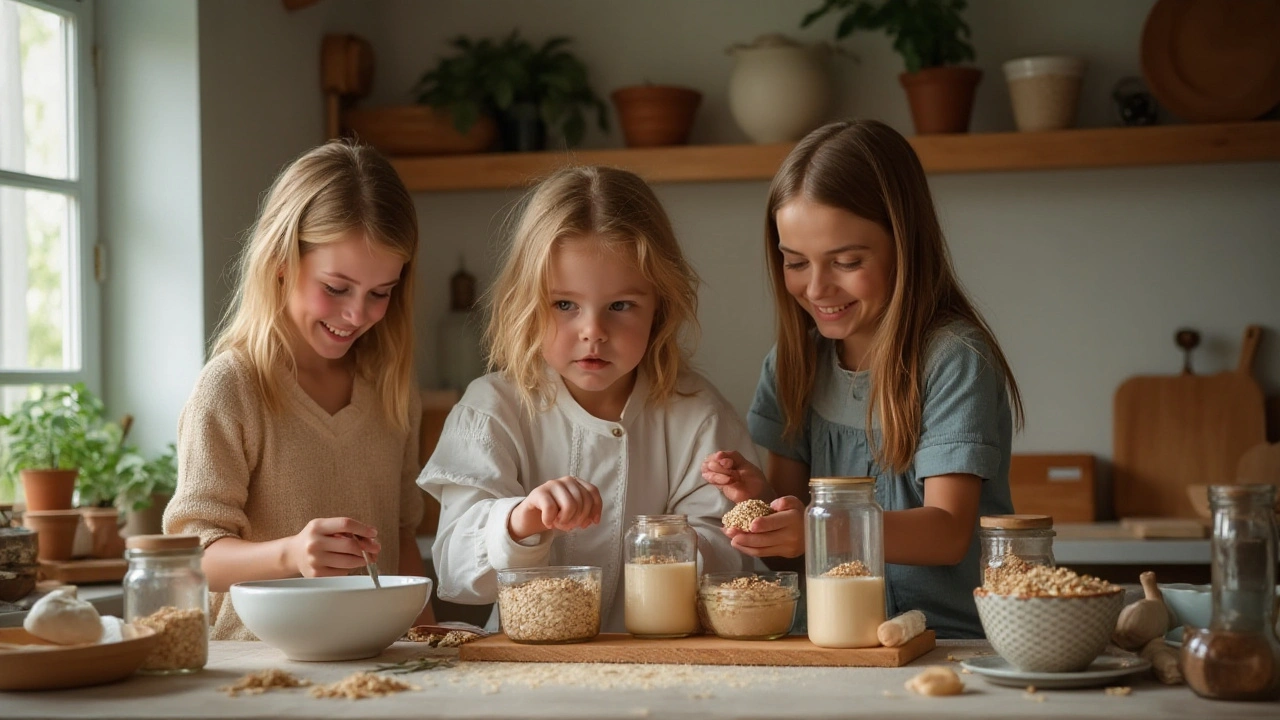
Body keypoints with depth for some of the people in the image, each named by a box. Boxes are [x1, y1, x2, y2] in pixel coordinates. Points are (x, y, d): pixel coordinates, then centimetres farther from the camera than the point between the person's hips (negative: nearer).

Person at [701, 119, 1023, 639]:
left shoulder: (955, 359, -8)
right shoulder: (792, 364, 9)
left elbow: (948, 532, -15)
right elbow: (792, 545, 10)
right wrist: (761, 498, -13)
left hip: (953, 639, -4)